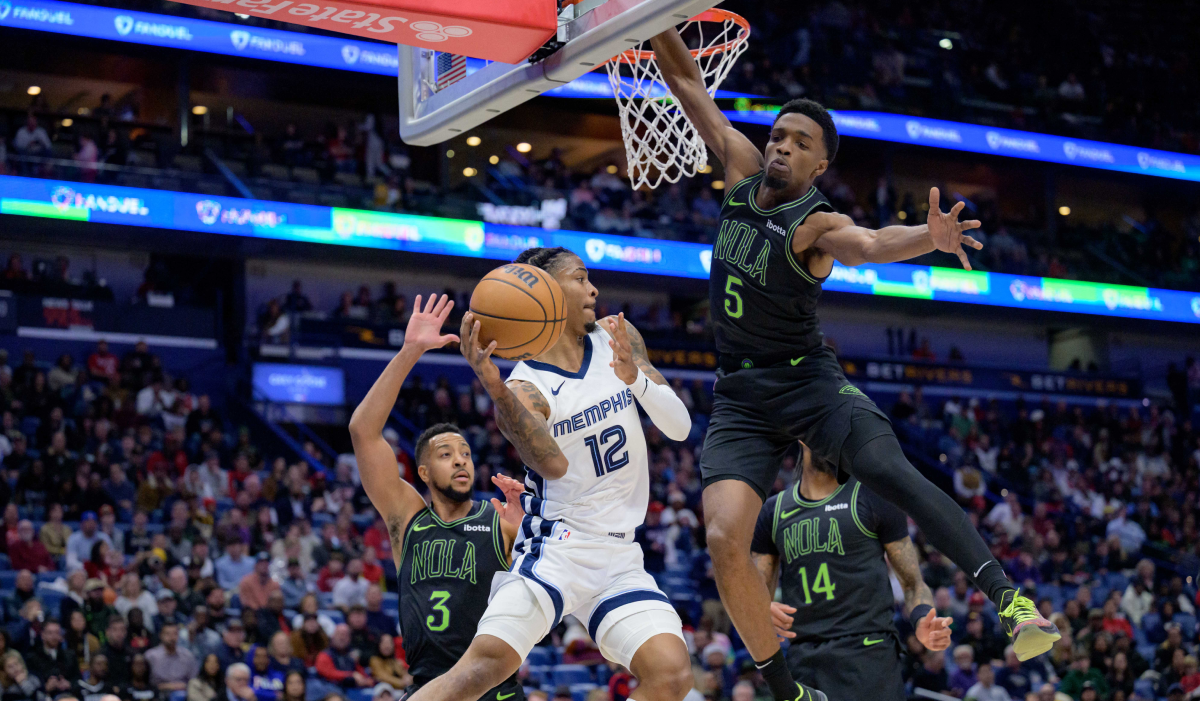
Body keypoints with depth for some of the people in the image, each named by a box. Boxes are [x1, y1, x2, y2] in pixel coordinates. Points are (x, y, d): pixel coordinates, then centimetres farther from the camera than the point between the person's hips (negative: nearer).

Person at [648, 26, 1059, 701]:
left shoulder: (817, 223, -11)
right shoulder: (745, 171, 5)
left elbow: (869, 244, -34)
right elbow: (688, 82, 10)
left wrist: (929, 236, -55)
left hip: (807, 379, -4)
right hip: (740, 394, 5)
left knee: (892, 470, -31)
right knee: (725, 538, -13)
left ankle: (1010, 600, -37)